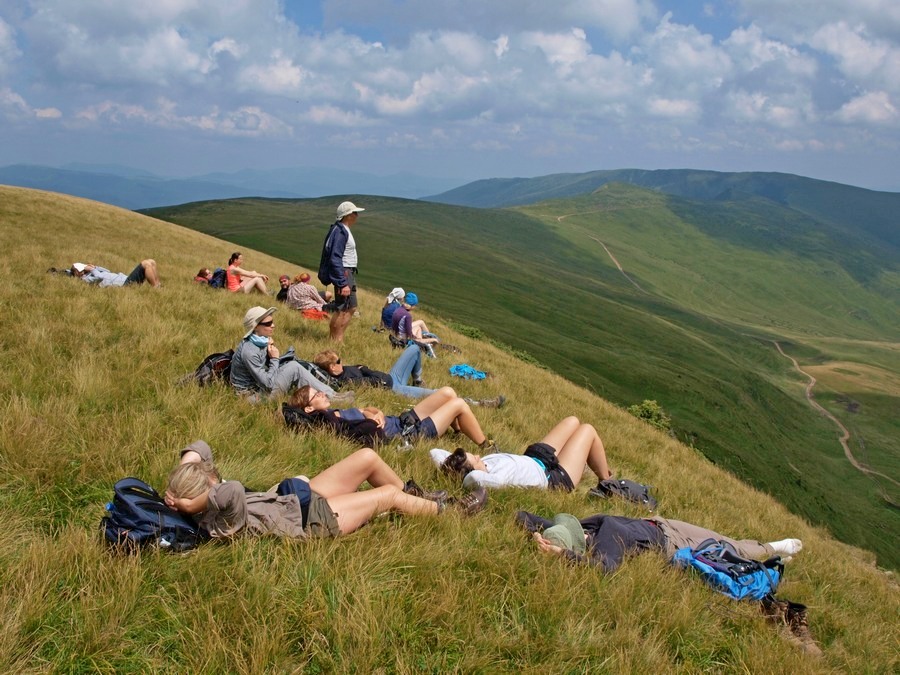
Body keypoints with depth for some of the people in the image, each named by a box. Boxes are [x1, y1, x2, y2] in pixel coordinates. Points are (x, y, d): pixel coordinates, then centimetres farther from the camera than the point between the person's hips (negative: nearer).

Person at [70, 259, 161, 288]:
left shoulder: (92, 274, 25)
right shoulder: (87, 278, -4)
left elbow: (107, 271, 30)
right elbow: (100, 277, -22)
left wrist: (95, 267, 19)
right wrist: (92, 269, -4)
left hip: (126, 279, 10)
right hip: (125, 283, -10)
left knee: (151, 262, 4)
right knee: (146, 264, -21)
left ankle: (157, 285, -1)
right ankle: (156, 289, -20)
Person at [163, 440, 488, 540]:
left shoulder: (209, 496, -5)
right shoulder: (223, 520, -31)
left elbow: (200, 448, 0)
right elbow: (234, 490, -54)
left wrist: (181, 478, -16)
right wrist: (191, 504, -37)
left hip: (298, 496, 9)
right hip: (313, 519, -9)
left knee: (367, 456, 6)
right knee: (390, 495, 1)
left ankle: (415, 494, 33)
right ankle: (449, 509, 28)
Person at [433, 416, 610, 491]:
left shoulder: (469, 468, -23)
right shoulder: (494, 479, -45)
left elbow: (435, 453, -14)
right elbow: (475, 478, -66)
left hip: (532, 460, 8)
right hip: (554, 479, -8)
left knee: (573, 421, 20)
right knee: (587, 430, 8)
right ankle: (607, 482, 32)